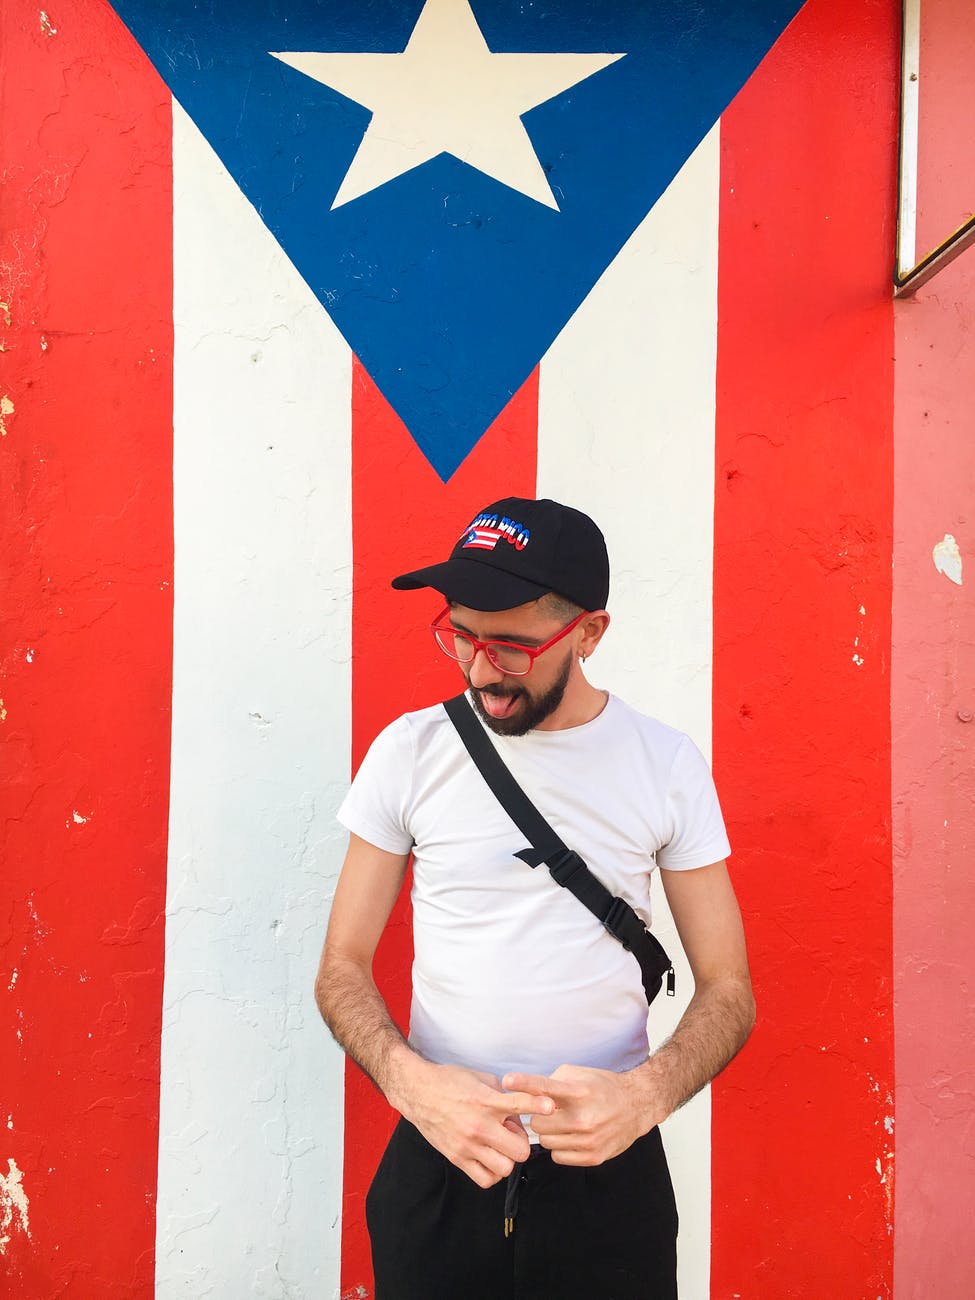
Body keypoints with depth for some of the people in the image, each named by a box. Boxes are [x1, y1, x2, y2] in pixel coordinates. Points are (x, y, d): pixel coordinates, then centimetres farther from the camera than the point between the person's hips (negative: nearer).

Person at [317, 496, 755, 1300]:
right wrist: (412, 1082, -19)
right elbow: (342, 967, -2)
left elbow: (729, 989, -2)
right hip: (437, 1161, 1)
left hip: (608, 1169, 0)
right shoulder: (410, 752, -6)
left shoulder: (668, 766, -7)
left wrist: (644, 1095, -19)